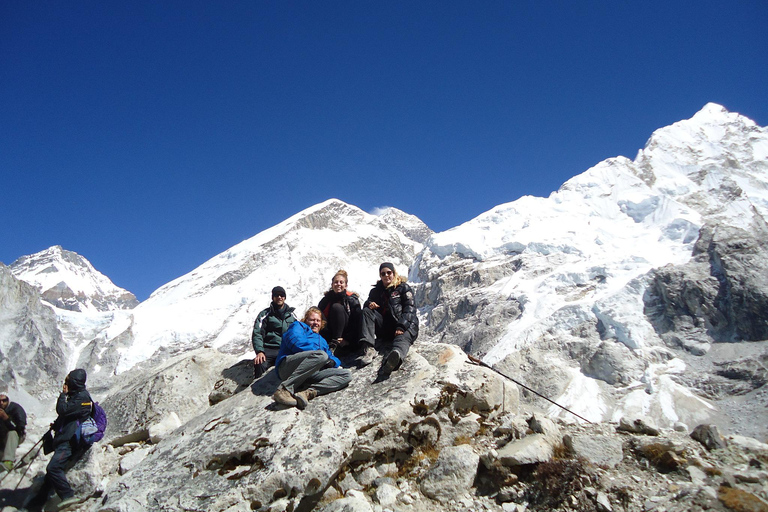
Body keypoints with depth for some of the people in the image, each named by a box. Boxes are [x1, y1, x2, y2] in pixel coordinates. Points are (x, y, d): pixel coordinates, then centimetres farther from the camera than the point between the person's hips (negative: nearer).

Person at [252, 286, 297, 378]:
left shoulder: (291, 315, 21)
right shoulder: (265, 314, 12)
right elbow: (257, 334, 1)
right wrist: (259, 351, -16)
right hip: (269, 349, -1)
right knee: (259, 364, -35)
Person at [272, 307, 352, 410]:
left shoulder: (322, 340, 38)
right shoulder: (299, 326, 18)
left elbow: (332, 358, 28)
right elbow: (295, 341, -5)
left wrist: (332, 362, 2)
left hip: (310, 375, 6)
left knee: (346, 375, -11)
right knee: (321, 355, -33)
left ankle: (309, 392, -33)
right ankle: (285, 389, -36)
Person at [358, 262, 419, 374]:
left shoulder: (403, 288, 7)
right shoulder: (376, 290, 20)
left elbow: (410, 309, -5)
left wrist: (401, 327, -20)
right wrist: (369, 304, -10)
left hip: (405, 326, -4)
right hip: (385, 327, 4)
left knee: (403, 339, -37)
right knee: (367, 311, -16)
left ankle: (397, 353, -77)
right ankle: (369, 348, -34)